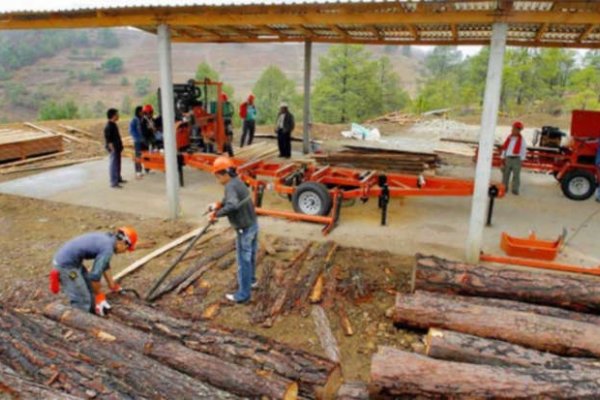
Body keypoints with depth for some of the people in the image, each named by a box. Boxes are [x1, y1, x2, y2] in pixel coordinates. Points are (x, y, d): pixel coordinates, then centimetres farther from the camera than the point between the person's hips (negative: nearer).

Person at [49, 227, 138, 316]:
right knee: (83, 303, -5)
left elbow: (104, 265, 22)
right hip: (66, 264, -10)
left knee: (90, 289, 19)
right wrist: (99, 295, -3)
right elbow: (95, 275, -18)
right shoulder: (108, 248, -19)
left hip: (66, 259, 10)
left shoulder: (106, 238, 9)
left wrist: (113, 286, 28)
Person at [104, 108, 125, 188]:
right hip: (113, 149, -10)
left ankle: (118, 178, 34)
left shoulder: (114, 124, 13)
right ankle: (113, 183, -8)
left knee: (117, 164, 20)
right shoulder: (108, 126, -17)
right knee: (113, 165, -9)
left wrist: (120, 146, 21)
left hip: (117, 148, 10)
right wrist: (112, 148, -22)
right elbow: (108, 139, -20)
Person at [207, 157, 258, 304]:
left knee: (243, 261, 2)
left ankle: (243, 294, 13)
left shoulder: (230, 186, -22)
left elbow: (233, 205, -39)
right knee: (250, 256, 26)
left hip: (244, 229, -9)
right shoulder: (238, 182, 8)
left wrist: (217, 214, -30)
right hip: (253, 224, 9)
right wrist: (218, 205, 7)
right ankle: (251, 280, 45)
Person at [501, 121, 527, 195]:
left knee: (516, 175, -3)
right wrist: (503, 158, 11)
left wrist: (521, 160, -6)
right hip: (508, 158, 4)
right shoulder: (509, 138, 11)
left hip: (516, 159, -4)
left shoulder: (521, 140, 0)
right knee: (505, 174, 5)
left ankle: (515, 190, 0)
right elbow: (504, 148, 15)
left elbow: (524, 150, -1)